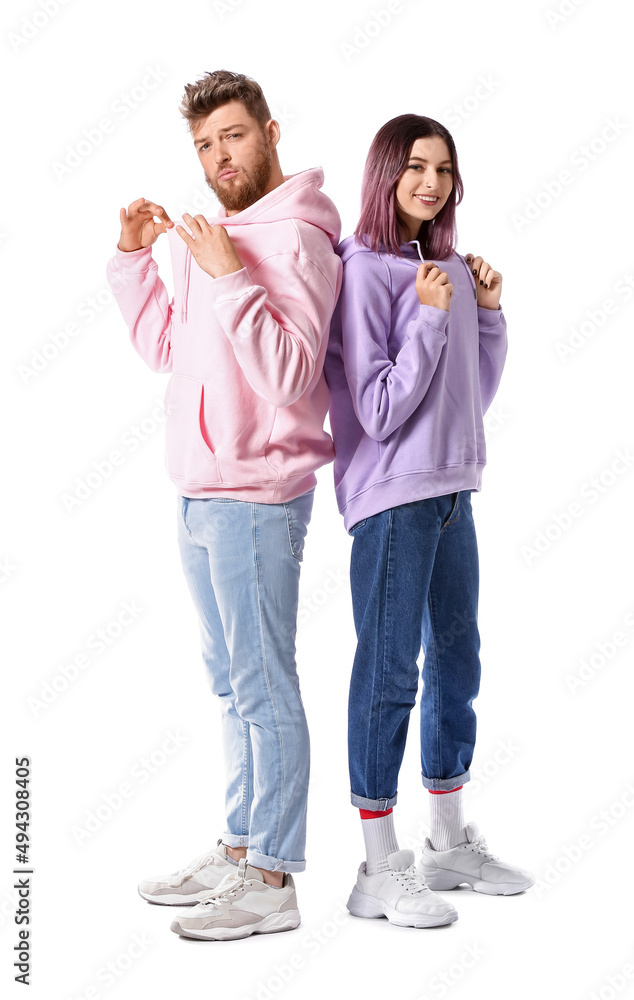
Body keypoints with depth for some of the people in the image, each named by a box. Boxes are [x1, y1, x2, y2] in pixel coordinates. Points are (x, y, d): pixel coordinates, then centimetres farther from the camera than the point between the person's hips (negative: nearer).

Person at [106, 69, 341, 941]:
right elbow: (168, 350, 20)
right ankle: (239, 851, 29)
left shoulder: (292, 239, -13)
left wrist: (228, 277, -25)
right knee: (234, 685, 16)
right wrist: (135, 258, 11)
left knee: (263, 688, -3)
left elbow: (289, 374, -23)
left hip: (254, 499, -10)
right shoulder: (215, 237, 15)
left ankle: (271, 882, 7)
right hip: (201, 498, 10)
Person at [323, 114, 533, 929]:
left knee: (456, 659, 15)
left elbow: (473, 396, 14)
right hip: (391, 497, -8)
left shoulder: (446, 267, 10)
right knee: (389, 671, -2)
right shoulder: (363, 271, -11)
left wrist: (488, 312, 5)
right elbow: (378, 410, -17)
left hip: (452, 490, 8)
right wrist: (431, 317, -19)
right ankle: (380, 871, 10)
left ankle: (450, 843, 31)